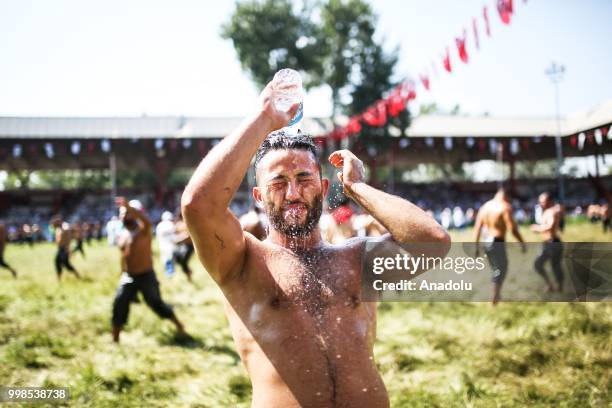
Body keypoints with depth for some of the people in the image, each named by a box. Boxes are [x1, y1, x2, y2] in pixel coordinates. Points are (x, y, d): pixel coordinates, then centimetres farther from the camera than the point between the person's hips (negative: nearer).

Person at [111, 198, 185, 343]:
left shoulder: (143, 230, -12)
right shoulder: (122, 234, 10)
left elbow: (147, 221, -38)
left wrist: (129, 207, -49)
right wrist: (123, 273, 22)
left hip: (146, 276, -6)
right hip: (127, 277, 6)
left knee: (156, 303, 2)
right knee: (119, 305, 0)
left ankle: (179, 326, 22)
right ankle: (115, 339, 9)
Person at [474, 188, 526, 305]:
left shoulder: (485, 206, 13)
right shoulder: (505, 207, -8)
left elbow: (477, 228, 12)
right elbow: (512, 228, -14)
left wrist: (476, 247, 16)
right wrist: (522, 243, -4)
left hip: (486, 242, 7)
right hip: (498, 243, -7)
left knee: (496, 269, 20)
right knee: (501, 269, 4)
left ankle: (496, 296, 22)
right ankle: (495, 299, 1)